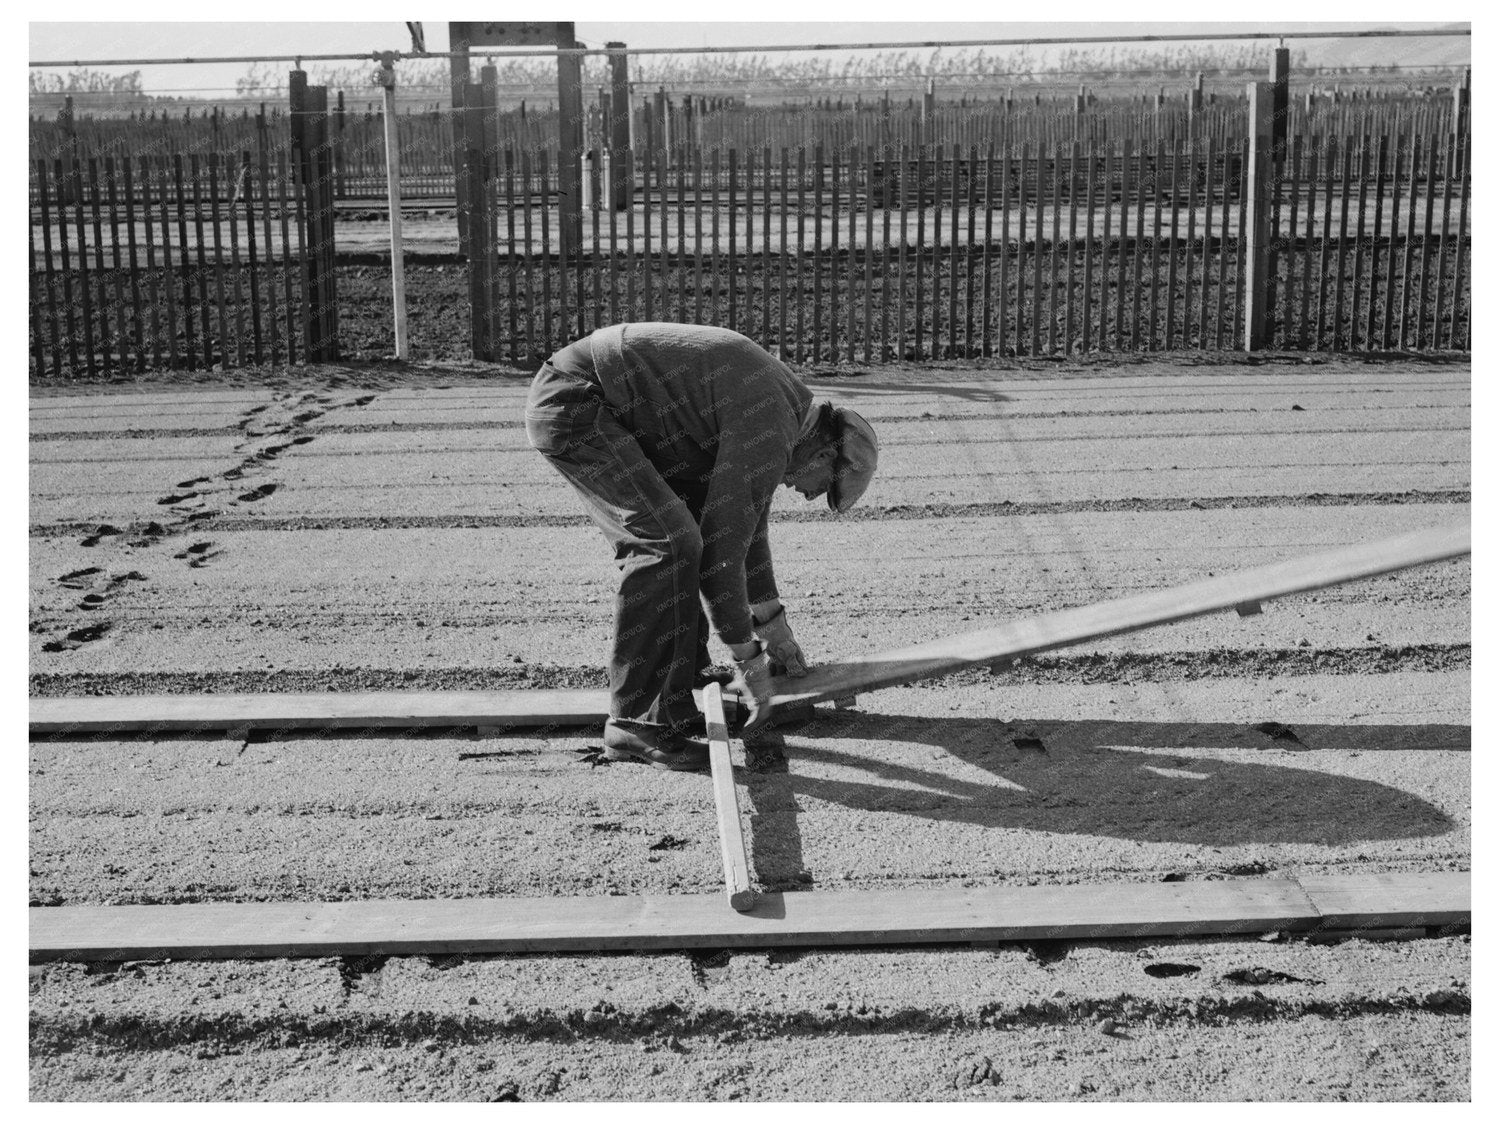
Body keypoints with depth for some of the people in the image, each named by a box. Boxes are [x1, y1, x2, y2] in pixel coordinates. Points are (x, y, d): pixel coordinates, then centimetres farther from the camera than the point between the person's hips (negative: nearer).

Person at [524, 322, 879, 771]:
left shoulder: (781, 401, 15)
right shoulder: (770, 433, -17)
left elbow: (745, 518, 24)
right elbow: (723, 546, -17)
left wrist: (772, 621, 28)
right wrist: (748, 659, -8)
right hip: (571, 402, -11)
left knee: (678, 537, 12)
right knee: (669, 542, -18)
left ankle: (680, 697, 17)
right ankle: (638, 722, -14)